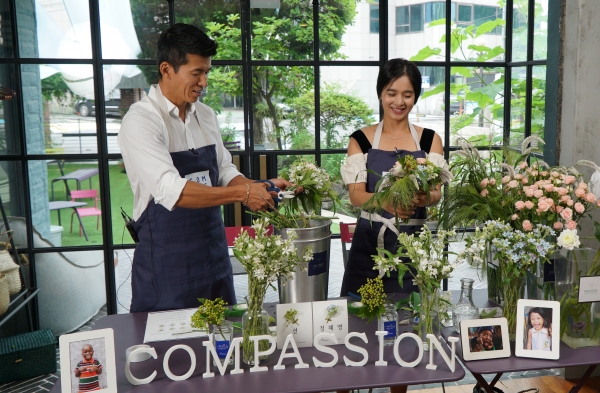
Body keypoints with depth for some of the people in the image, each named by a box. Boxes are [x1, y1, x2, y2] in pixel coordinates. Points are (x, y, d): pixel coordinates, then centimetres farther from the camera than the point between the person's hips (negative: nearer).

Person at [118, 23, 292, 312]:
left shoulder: (206, 116, 6)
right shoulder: (141, 121, -15)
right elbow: (172, 191, -27)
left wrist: (259, 188, -6)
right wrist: (243, 194, -24)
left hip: (214, 253, 7)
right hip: (167, 265, -6)